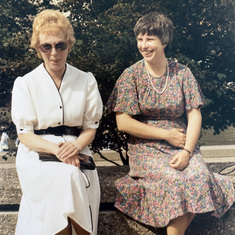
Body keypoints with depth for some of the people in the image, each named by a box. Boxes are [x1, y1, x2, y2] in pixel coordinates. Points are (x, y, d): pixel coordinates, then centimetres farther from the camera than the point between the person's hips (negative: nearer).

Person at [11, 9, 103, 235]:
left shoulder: (86, 81, 8)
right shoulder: (25, 84, 2)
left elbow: (91, 127, 8)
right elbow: (24, 134, -1)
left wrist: (76, 145, -14)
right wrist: (56, 149, -19)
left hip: (75, 151, 2)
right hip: (37, 154, -2)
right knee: (65, 176, -31)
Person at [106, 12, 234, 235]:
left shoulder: (182, 73, 4)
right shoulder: (131, 75, -2)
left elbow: (194, 116, 1)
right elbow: (123, 123, -7)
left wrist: (187, 151, -15)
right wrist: (167, 135, -11)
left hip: (181, 147, 2)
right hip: (145, 149, -2)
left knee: (200, 176, -25)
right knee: (175, 180, -28)